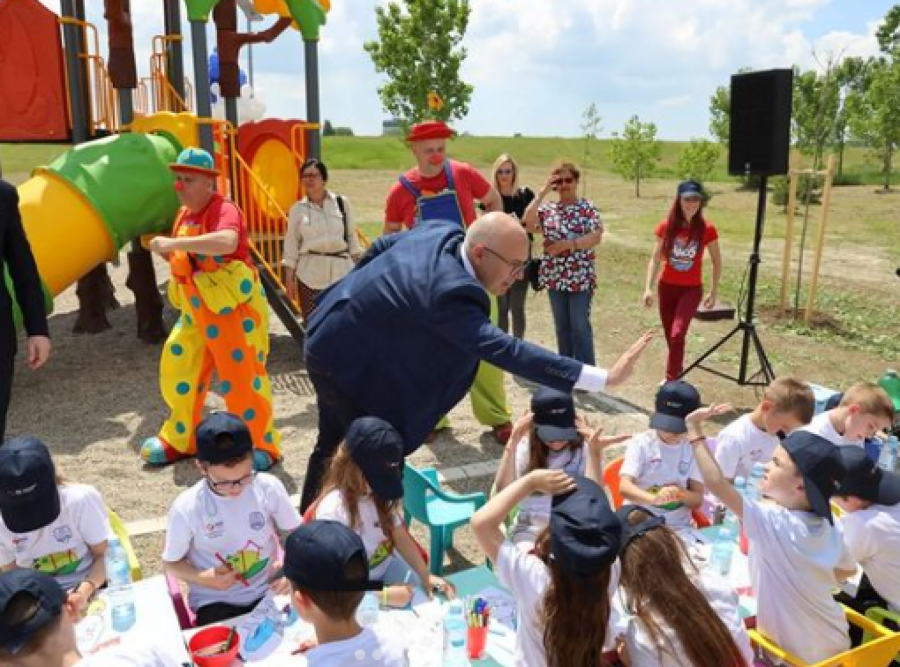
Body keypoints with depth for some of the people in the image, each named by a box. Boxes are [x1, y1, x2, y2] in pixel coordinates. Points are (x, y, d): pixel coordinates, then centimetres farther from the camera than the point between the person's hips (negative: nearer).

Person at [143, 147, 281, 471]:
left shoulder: (223, 209, -17)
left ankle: (261, 446, 11)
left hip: (233, 308, -9)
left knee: (241, 377, -4)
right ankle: (180, 440, 30)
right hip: (197, 310, 9)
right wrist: (170, 251, 5)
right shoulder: (185, 214, 10)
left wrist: (174, 243, -38)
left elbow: (226, 242, -40)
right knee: (179, 367, 13)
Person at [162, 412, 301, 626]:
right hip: (215, 602, -1)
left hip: (268, 592, 1)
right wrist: (204, 578, -18)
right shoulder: (186, 508, -15)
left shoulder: (269, 487, -12)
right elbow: (171, 563, 0)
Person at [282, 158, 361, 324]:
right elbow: (291, 245, 4)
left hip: (341, 270, 1)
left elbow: (351, 236, 8)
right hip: (311, 273, 0)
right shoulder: (297, 209, 1)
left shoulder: (342, 202, 3)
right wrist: (289, 278, 2)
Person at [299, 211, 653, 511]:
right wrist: (604, 378, -50)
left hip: (332, 342, 10)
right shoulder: (448, 292, -37)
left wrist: (364, 297, 23)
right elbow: (505, 350, -46)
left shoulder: (443, 232, -9)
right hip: (348, 360, -10)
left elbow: (382, 245, 7)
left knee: (333, 444, 24)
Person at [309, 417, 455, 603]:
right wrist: (383, 595, -29)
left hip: (388, 565, 6)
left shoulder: (382, 493, -9)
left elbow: (400, 536, 1)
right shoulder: (333, 511, -27)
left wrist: (426, 576, -9)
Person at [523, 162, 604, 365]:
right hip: (554, 276, 4)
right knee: (561, 325, 12)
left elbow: (596, 237, -11)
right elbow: (528, 224, -10)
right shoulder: (547, 209, 7)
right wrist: (541, 193, -9)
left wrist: (567, 244, -17)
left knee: (580, 325, -3)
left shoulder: (588, 207, -1)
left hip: (580, 276, -3)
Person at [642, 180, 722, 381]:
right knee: (670, 336, 11)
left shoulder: (707, 229, -11)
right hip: (666, 287, 3)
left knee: (677, 334, -18)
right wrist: (648, 288, -10)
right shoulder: (666, 226, -7)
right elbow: (656, 258, -2)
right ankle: (675, 373, 32)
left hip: (692, 289, -3)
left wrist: (714, 292, 0)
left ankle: (671, 381, -7)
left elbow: (717, 262, -1)